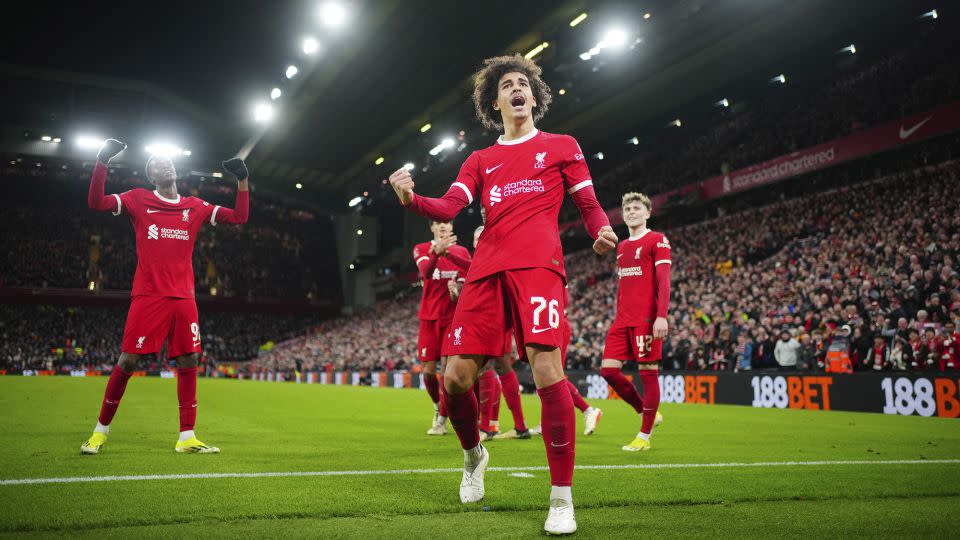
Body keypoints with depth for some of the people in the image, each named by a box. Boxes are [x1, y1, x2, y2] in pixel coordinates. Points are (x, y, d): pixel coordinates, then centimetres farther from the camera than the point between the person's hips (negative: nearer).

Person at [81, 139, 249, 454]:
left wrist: (242, 180, 8)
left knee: (189, 362, 0)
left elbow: (239, 217, 14)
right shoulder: (138, 200, 6)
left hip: (183, 298, 3)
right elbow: (96, 203, -5)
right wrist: (102, 162, -11)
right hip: (148, 296, -3)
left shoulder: (195, 207, 14)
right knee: (127, 361, -3)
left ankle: (187, 438, 7)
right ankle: (101, 431, 15)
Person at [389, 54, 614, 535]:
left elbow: (589, 206, 12)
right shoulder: (480, 161, 23)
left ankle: (562, 499, -8)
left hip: (537, 265, -3)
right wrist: (412, 199, -13)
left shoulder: (561, 146, 17)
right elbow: (449, 208, 8)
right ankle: (473, 454, 29)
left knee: (546, 372, -20)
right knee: (455, 378, -3)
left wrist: (602, 231, -11)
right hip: (486, 271, 4)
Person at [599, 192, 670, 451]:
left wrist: (661, 316, -19)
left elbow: (663, 281, -10)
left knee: (648, 372, -2)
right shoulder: (621, 247, 20)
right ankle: (646, 412, 19)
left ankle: (644, 436, 7)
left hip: (646, 319, -7)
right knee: (608, 369, 0)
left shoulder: (657, 240, -1)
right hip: (622, 320, 7)